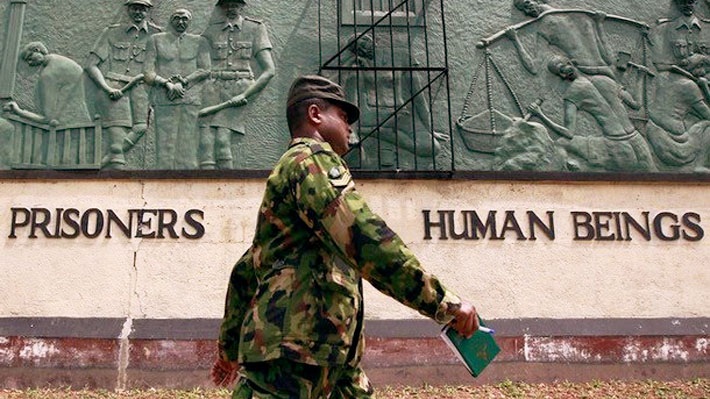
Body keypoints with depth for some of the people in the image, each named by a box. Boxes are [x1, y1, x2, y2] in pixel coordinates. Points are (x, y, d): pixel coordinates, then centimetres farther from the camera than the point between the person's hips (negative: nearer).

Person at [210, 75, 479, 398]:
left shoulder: (287, 171, 28)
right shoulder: (314, 159, -4)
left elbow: (244, 272, 32)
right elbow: (367, 242, -18)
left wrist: (231, 347, 38)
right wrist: (445, 303, -17)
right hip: (292, 350, -10)